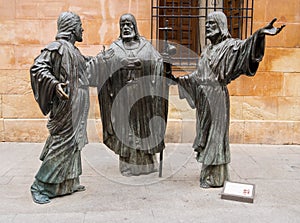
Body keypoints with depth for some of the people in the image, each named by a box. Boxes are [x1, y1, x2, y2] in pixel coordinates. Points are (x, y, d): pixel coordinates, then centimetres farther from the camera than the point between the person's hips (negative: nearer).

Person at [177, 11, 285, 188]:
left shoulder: (229, 45, -6)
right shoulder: (208, 49, 17)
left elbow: (243, 46, -28)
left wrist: (260, 33, -46)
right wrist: (179, 79, 30)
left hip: (217, 96, -8)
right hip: (203, 96, 8)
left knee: (215, 133, -4)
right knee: (205, 132, 11)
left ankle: (214, 177, 5)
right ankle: (208, 172, 22)